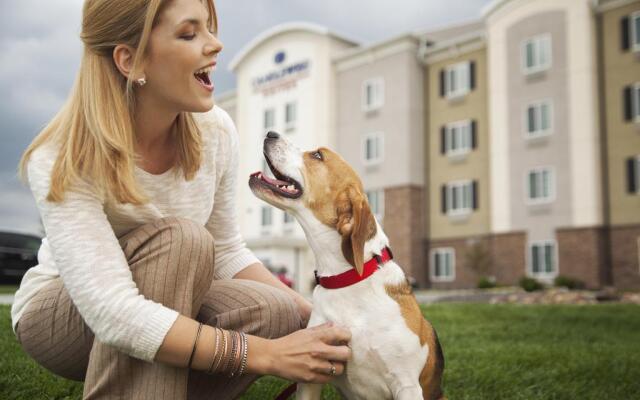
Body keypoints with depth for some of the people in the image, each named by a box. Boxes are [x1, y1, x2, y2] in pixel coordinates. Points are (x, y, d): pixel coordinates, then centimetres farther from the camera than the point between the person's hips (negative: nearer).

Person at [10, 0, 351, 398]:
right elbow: (114, 314, -38)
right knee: (181, 239, -33)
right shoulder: (63, 160, -29)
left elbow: (227, 252, -3)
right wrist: (267, 355, -39)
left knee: (278, 313, -24)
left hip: (168, 299, 5)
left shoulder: (216, 131, -14)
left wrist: (315, 316, -16)